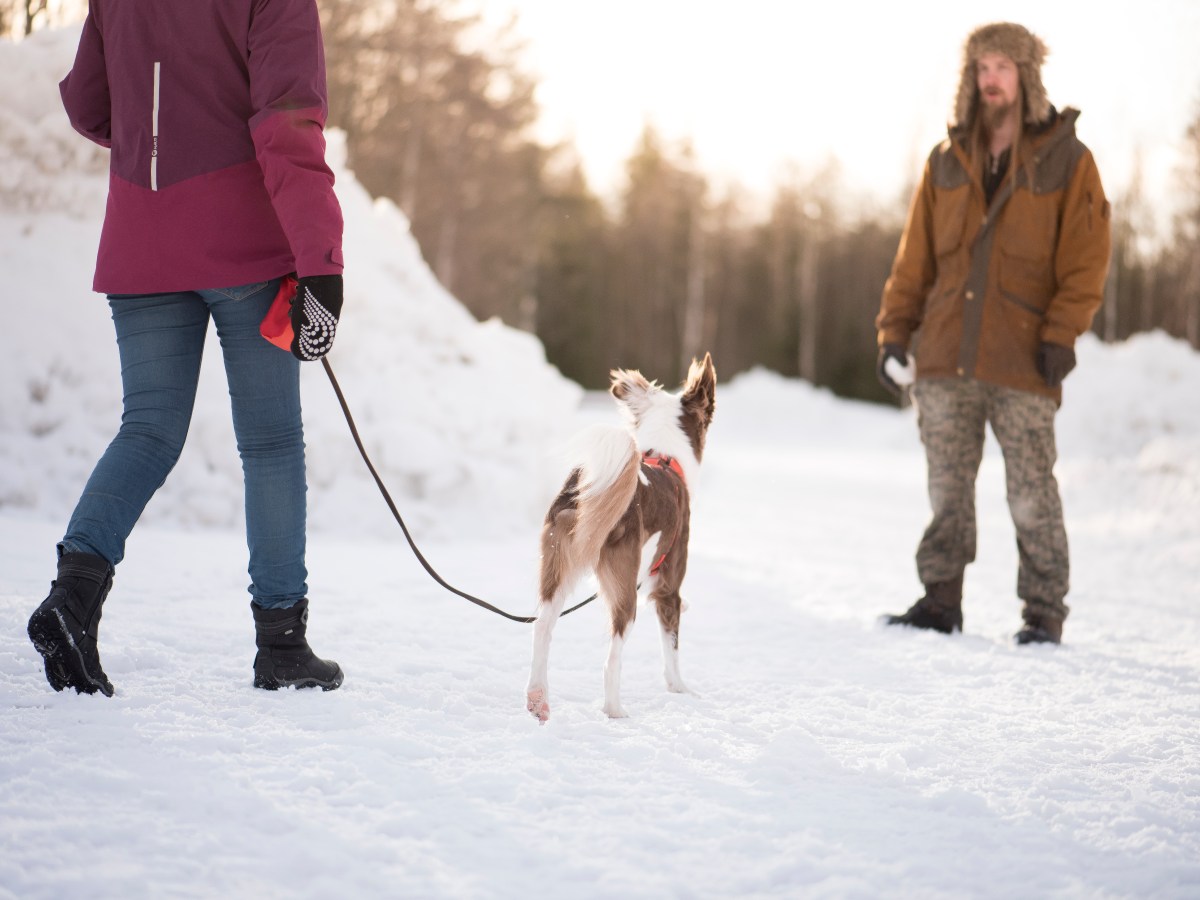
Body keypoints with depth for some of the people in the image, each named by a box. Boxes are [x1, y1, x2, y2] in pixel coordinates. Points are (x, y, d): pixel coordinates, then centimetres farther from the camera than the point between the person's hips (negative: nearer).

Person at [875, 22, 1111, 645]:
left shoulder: (1067, 161, 3)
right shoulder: (946, 163, 12)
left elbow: (1086, 260, -2)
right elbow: (914, 258, 13)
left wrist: (1060, 335, -12)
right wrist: (894, 331, 5)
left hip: (1023, 363, -3)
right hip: (946, 361, 3)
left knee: (1032, 497, 0)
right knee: (947, 489, 7)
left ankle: (1044, 614, 10)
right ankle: (941, 601, 16)